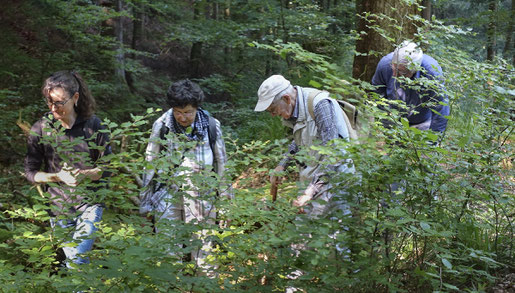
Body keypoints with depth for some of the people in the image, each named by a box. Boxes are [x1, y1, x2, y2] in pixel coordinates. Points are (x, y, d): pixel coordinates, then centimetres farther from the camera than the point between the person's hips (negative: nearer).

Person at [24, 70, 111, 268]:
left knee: (76, 260, -14)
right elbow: (31, 172, -2)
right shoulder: (41, 129, -6)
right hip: (59, 206, 1)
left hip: (89, 203, -1)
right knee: (71, 257, 13)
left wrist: (84, 174, -22)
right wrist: (58, 176, -20)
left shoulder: (93, 125, -6)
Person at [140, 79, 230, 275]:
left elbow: (221, 163, 8)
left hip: (202, 197, 0)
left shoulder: (211, 126, -1)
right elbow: (150, 163, 6)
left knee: (202, 250, 8)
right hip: (167, 196, 0)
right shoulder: (161, 126, -3)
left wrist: (225, 198, 9)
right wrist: (145, 200, 7)